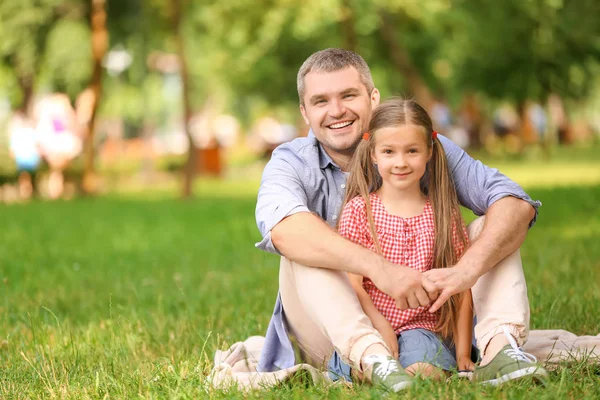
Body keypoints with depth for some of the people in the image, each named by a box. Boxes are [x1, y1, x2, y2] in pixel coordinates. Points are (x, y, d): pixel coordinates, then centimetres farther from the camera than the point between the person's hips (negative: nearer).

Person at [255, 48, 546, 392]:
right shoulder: (291, 163, -5)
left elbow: (517, 204, -15)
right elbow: (282, 228, -31)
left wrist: (467, 270, -35)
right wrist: (378, 268, -44)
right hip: (334, 335, -1)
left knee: (491, 226, -12)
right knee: (306, 245, -25)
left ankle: (499, 343, -35)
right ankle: (371, 358, -45)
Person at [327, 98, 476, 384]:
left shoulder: (444, 214, 7)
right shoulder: (358, 210, 2)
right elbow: (352, 283, -2)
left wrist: (463, 354, 1)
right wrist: (381, 328, -15)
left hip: (424, 327, 1)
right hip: (368, 328, 0)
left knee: (424, 371, -32)